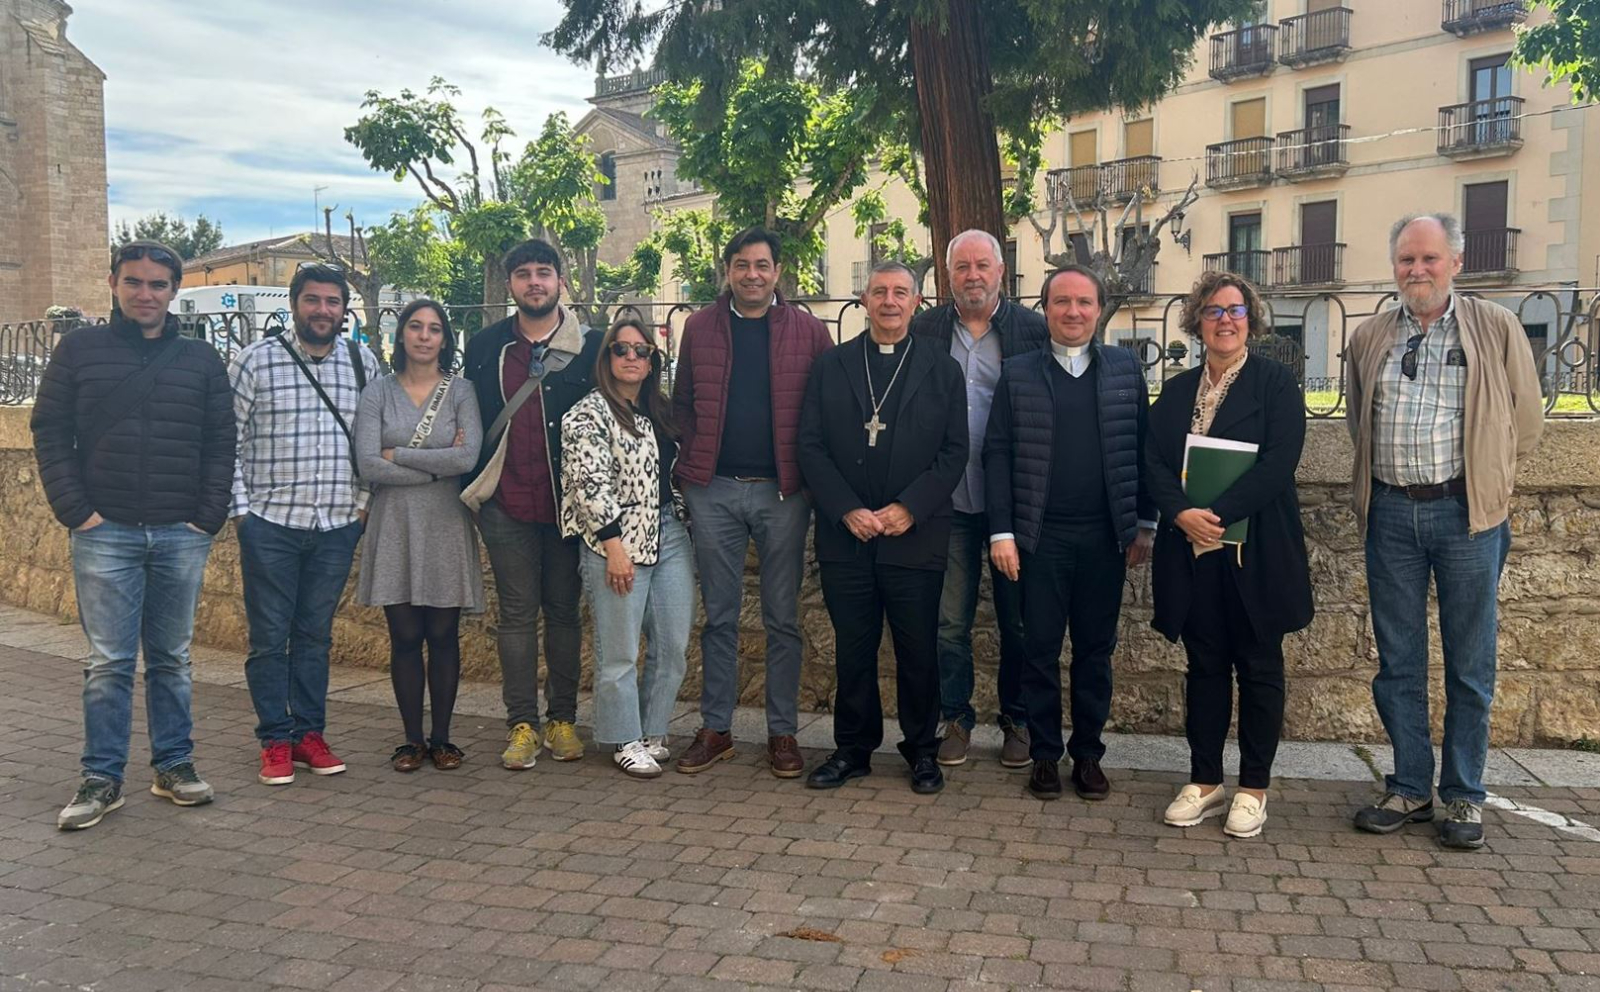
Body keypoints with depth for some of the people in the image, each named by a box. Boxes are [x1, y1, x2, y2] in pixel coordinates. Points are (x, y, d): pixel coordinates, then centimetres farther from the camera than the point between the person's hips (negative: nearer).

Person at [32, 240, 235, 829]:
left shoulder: (202, 360, 9)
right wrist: (75, 511, -6)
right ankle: (102, 779, 11)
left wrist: (209, 516, -2)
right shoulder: (79, 350, 6)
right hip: (105, 533, -1)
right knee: (109, 662, 1)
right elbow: (50, 433, 4)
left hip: (181, 537, 1)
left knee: (172, 659, 10)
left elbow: (220, 444, 8)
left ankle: (174, 765, 20)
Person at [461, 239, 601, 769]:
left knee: (564, 610, 8)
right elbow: (471, 420, 13)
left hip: (569, 500, -1)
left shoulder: (590, 345, 2)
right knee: (517, 612, 4)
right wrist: (473, 485, 6)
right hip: (507, 502, 1)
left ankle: (562, 719, 19)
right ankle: (522, 724, 11)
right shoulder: (485, 346, 9)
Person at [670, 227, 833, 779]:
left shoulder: (808, 331, 3)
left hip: (782, 490, -1)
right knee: (719, 615, 8)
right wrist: (696, 458, 2)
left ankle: (783, 733, 15)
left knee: (782, 618, 6)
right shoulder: (700, 327, 7)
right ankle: (715, 729, 17)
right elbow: (682, 403, 12)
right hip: (714, 490, 1)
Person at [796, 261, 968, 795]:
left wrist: (909, 508, -11)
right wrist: (847, 510, -9)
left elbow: (954, 451, 0)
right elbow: (811, 447, 2)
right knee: (852, 648, 8)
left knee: (918, 650, 6)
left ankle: (922, 751, 22)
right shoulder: (830, 366, 8)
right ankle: (853, 748, 22)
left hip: (915, 534, -1)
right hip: (845, 533, 1)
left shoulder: (942, 370, 6)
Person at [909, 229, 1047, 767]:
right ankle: (955, 718, 23)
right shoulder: (922, 329, 4)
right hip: (947, 500, 1)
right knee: (949, 619, 9)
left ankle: (1017, 720, 25)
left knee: (1018, 619, 10)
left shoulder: (1034, 329, -1)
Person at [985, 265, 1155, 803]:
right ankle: (1044, 754, 18)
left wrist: (1145, 524, 2)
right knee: (1041, 649, 5)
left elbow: (1142, 448, 6)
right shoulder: (1018, 373, 3)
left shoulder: (1125, 368, 6)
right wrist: (1002, 532, -6)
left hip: (1105, 537, 1)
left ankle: (1088, 754, 21)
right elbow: (997, 453, 0)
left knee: (1095, 650, 9)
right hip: (1040, 537, -1)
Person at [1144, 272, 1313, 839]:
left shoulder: (1275, 383, -2)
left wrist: (1216, 514, -20)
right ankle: (1204, 781, 21)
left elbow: (1278, 464, -14)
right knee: (1204, 665, 11)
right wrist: (1183, 514, -16)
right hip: (1192, 551, 4)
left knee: (1258, 666, 6)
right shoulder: (1175, 392, 11)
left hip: (1256, 551, -3)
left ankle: (1254, 788, 18)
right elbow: (1154, 463, 2)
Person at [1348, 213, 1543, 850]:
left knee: (1470, 665, 5)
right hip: (1391, 512, 3)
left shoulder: (1497, 329, 2)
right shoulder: (1368, 339, 9)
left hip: (1466, 511, -2)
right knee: (1397, 662, 8)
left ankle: (1463, 796, 18)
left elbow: (1525, 421, 6)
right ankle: (1410, 788, 20)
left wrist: (1486, 483, 9)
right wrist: (1378, 486, 13)